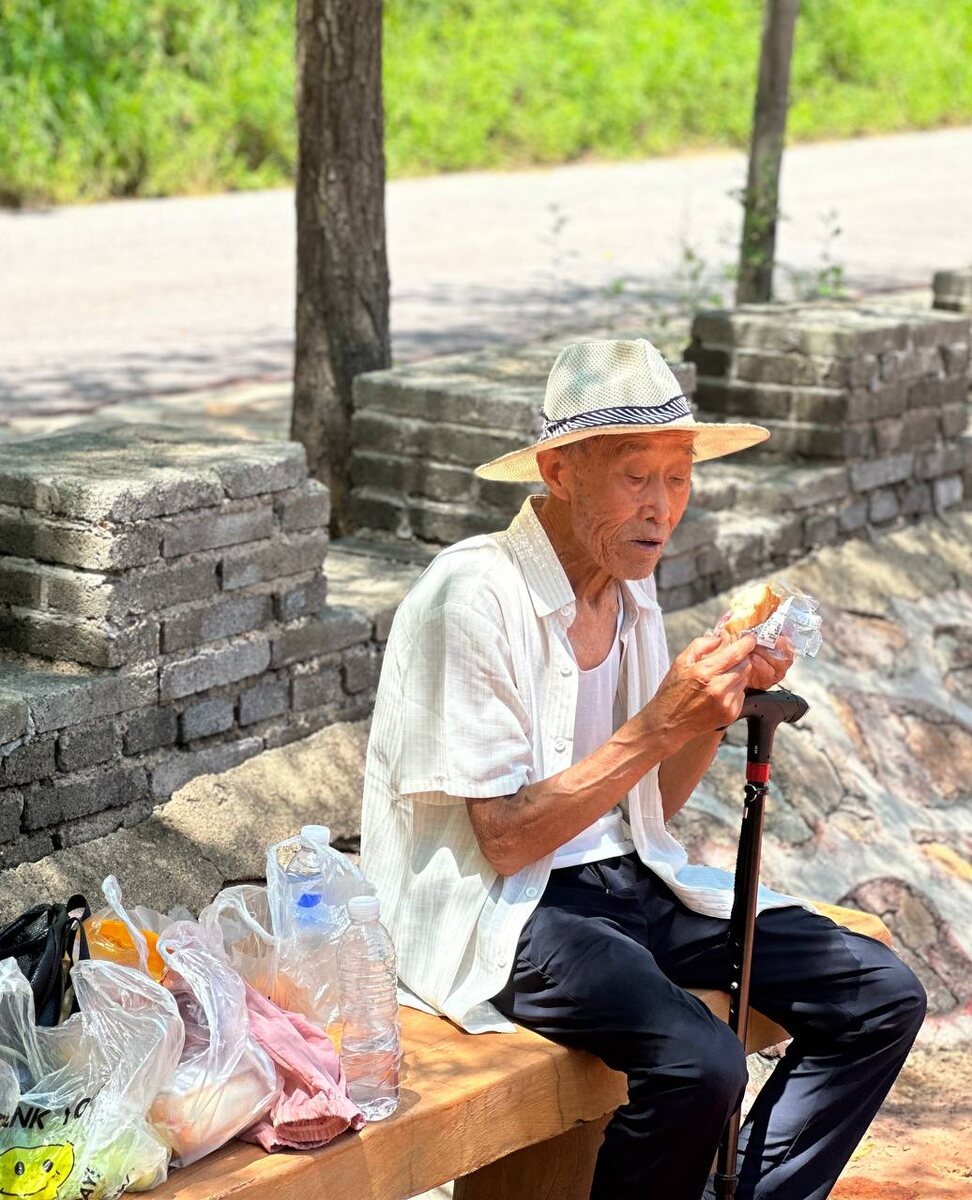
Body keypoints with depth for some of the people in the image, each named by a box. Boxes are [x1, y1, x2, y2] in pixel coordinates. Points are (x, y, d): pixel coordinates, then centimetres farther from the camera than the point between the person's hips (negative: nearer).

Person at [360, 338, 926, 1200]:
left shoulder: (630, 584, 8)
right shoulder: (473, 597, -17)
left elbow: (649, 809, 12)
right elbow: (504, 839, -19)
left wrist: (720, 702, -5)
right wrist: (658, 726, -24)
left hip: (627, 879, 8)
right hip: (495, 906, -8)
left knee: (882, 997, -4)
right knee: (699, 1062, -32)